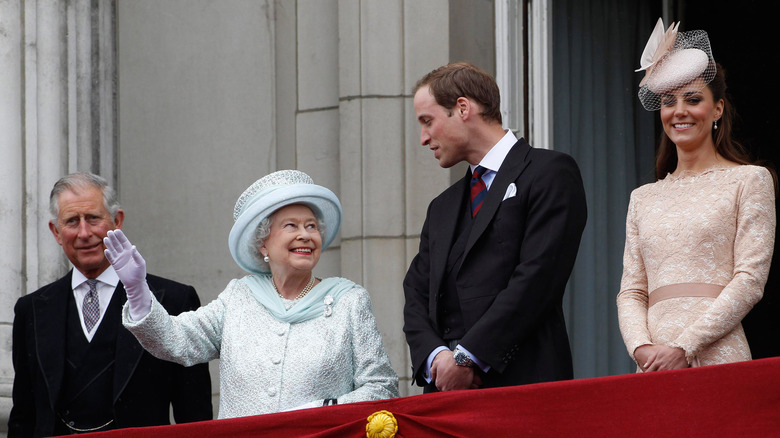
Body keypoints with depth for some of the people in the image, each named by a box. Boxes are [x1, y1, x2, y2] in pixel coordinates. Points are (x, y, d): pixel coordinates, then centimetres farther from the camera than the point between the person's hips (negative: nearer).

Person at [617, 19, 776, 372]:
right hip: (654, 368, 4)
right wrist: (643, 349, -7)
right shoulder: (643, 198, 18)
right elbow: (631, 292, 13)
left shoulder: (749, 180, 5)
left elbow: (750, 279, -4)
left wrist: (685, 347, -12)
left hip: (716, 357, -3)